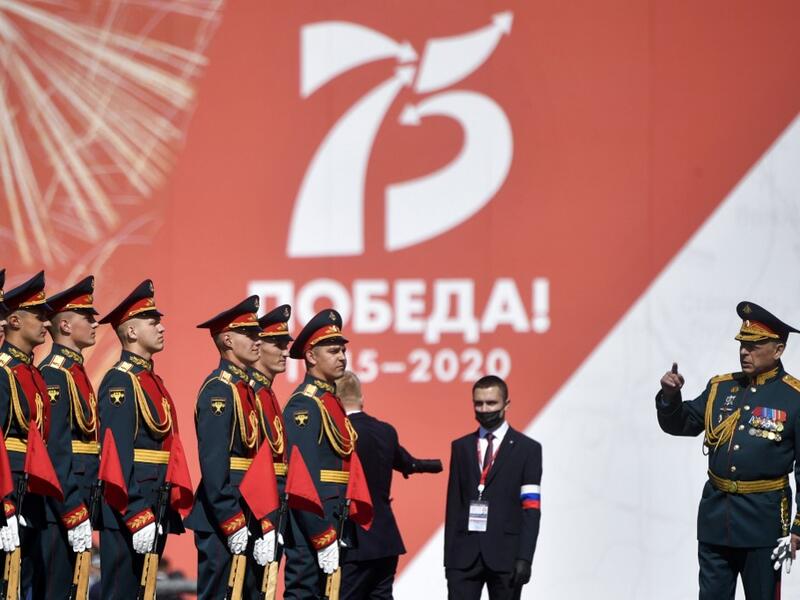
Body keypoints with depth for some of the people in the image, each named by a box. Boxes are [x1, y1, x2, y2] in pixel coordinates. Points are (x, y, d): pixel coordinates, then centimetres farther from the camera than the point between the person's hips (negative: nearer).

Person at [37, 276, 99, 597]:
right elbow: (55, 451, -19)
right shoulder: (55, 374, -12)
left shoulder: (76, 370, 18)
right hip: (61, 508, -10)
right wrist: (75, 515, -21)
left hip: (78, 504, 10)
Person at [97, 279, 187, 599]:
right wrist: (137, 517, -22)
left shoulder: (152, 381, 18)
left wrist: (169, 512, 16)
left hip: (154, 511, 9)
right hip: (128, 513, -9)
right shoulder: (120, 382, -11)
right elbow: (118, 456, -18)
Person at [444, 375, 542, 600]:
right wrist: (449, 556, 5)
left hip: (505, 554, -2)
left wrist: (524, 558, -11)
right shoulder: (461, 447, 12)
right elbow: (453, 504, 11)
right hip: (465, 554, 2)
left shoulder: (527, 449, 2)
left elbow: (531, 510, -3)